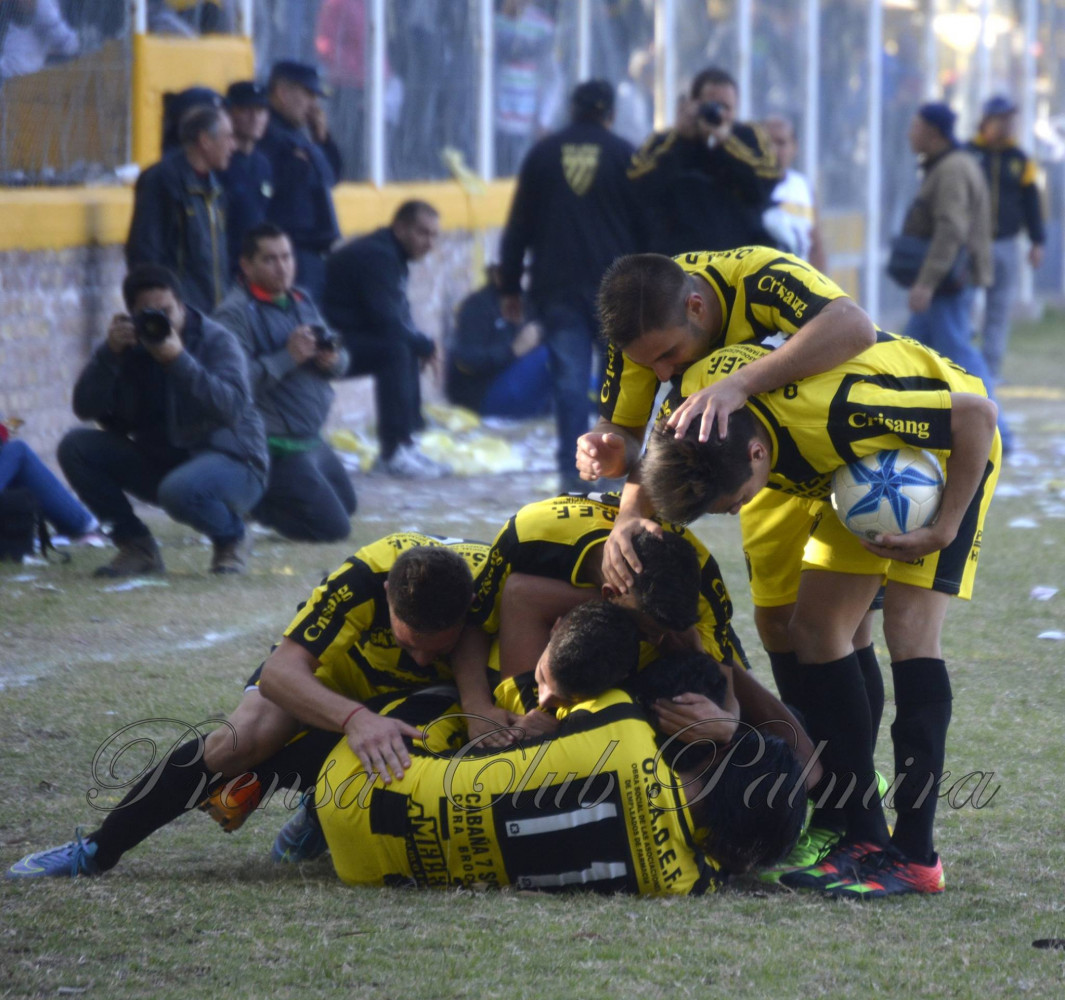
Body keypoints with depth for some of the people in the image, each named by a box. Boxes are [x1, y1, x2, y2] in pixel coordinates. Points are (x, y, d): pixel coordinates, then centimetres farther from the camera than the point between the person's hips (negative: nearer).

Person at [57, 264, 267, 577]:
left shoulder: (217, 341, -11)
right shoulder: (129, 346, 0)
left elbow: (233, 407, -28)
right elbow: (85, 408, -10)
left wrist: (179, 360, -34)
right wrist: (109, 353, -23)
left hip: (232, 461, -5)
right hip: (158, 462, 5)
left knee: (179, 490, -40)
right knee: (75, 447, -12)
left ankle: (231, 536, -5)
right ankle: (137, 545, -2)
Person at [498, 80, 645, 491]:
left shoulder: (543, 154, 6)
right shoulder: (624, 155, 1)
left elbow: (519, 225, 7)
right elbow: (643, 224, 1)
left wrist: (510, 287, 11)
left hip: (556, 285, 1)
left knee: (569, 378, 0)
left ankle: (572, 468, -6)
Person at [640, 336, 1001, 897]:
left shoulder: (833, 409, -43)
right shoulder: (694, 398, -23)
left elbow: (977, 412, -29)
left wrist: (944, 530, -26)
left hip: (945, 449, -7)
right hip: (864, 469, 7)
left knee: (908, 629, -18)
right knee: (816, 627, -3)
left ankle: (914, 856, -15)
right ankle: (864, 839, 1)